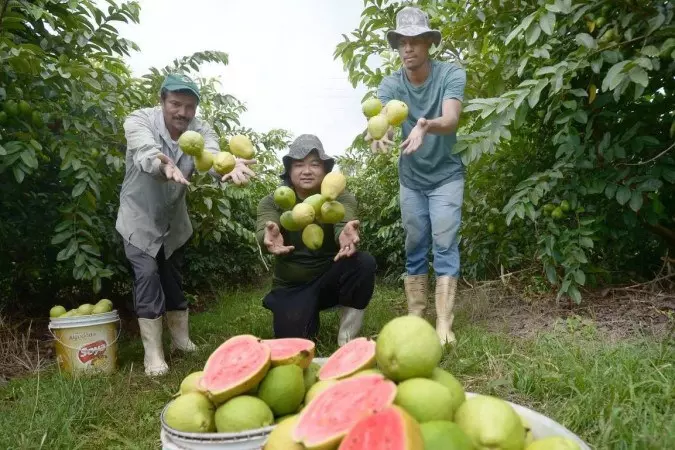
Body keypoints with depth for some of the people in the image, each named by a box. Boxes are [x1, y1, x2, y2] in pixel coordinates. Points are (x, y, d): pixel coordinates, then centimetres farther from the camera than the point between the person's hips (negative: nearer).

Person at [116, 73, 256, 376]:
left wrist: (230, 168, -62)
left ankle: (181, 339, 29)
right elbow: (146, 153, -44)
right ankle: (153, 353, 0)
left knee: (173, 279, 13)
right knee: (148, 276, -12)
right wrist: (164, 165, -68)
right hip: (139, 218, -3)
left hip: (173, 220, 3)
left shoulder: (201, 131, -15)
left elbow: (212, 158, -37)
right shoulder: (139, 121, -22)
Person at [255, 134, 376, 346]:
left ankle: (347, 343, -14)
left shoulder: (342, 197, -12)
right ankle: (310, 316, 15)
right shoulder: (272, 201, -9)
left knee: (364, 262, -30)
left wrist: (346, 234, -58)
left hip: (330, 279, 0)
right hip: (291, 287, 0)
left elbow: (344, 223, -33)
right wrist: (270, 237, -55)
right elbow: (262, 231, -30)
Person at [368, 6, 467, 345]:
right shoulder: (390, 84, -9)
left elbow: (451, 120, -32)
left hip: (446, 175, -3)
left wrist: (426, 125, -55)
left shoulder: (451, 74, -16)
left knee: (444, 247, -8)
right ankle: (414, 318, 17)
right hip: (411, 179, 3)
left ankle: (444, 324, -6)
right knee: (414, 249, 8)